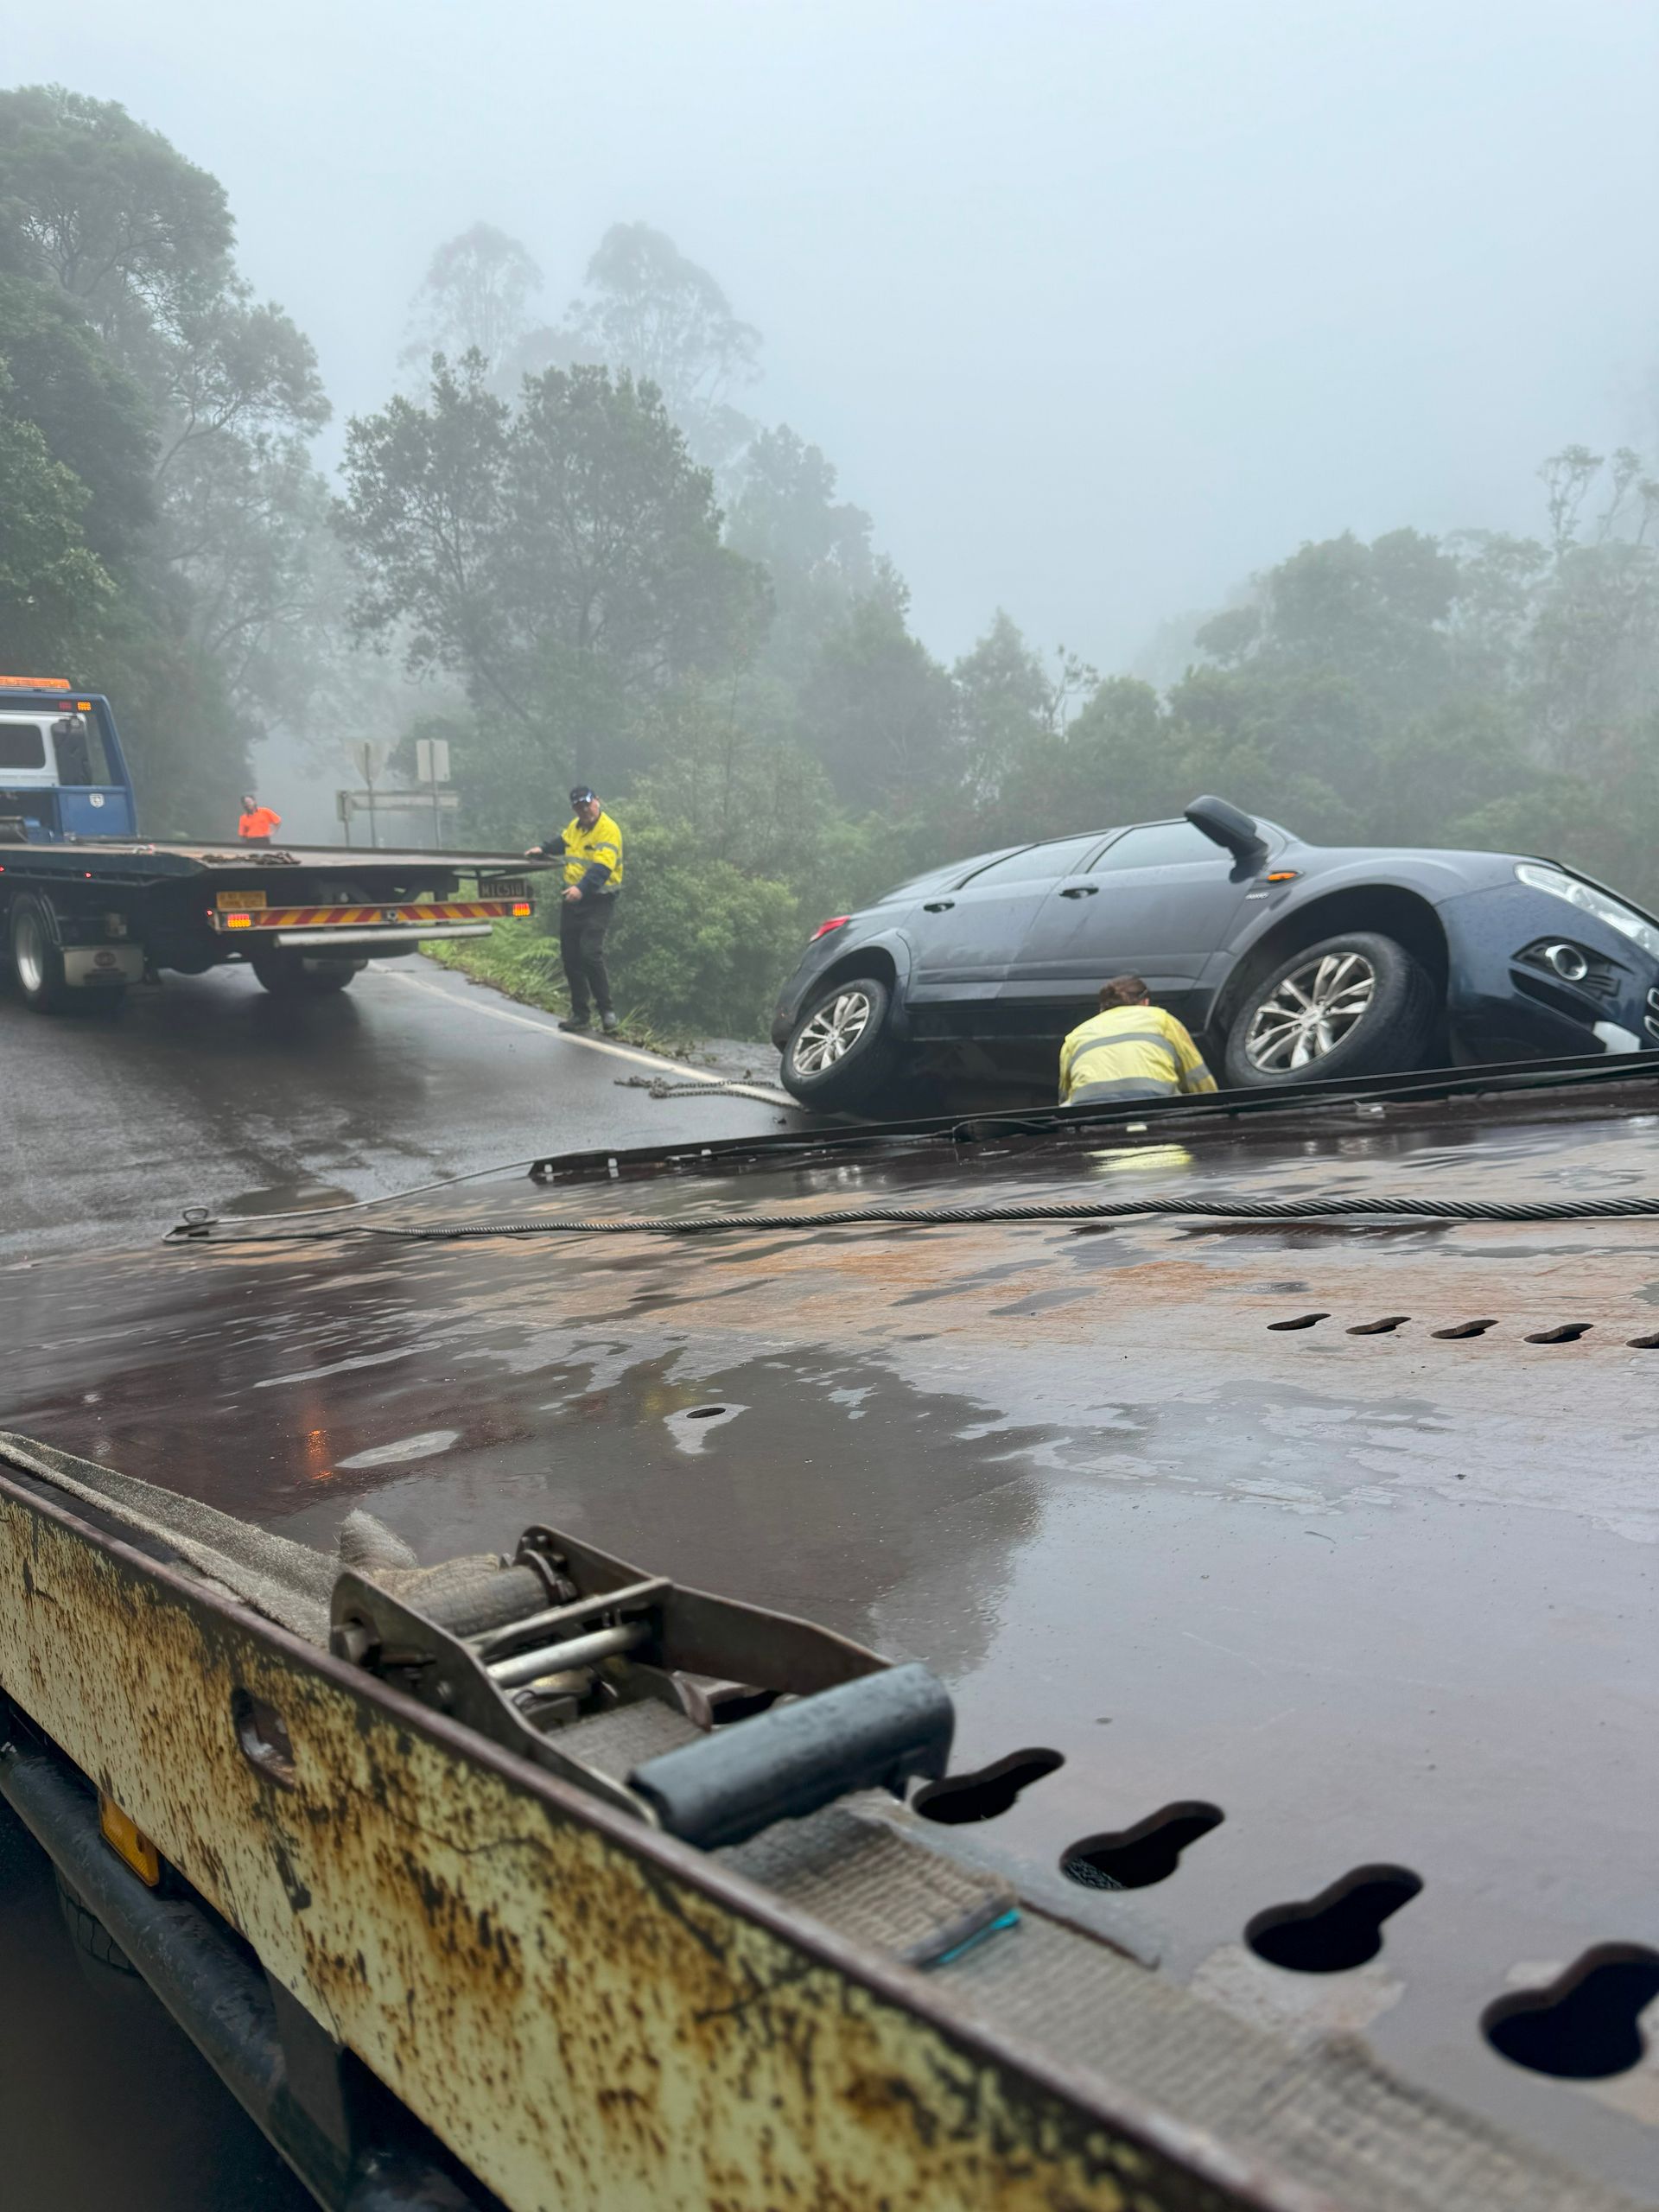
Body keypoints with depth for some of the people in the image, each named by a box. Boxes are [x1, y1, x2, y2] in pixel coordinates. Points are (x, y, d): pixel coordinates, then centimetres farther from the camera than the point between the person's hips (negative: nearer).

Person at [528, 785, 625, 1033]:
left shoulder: (608, 831, -14)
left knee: (590, 953, -19)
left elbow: (602, 868, -27)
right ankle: (580, 1014, 18)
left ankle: (607, 1011, -6)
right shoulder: (574, 827, 13)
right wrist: (542, 848, 18)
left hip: (598, 901, -8)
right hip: (572, 900, 8)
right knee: (570, 956, 8)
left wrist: (582, 888, -40)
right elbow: (562, 842, 36)